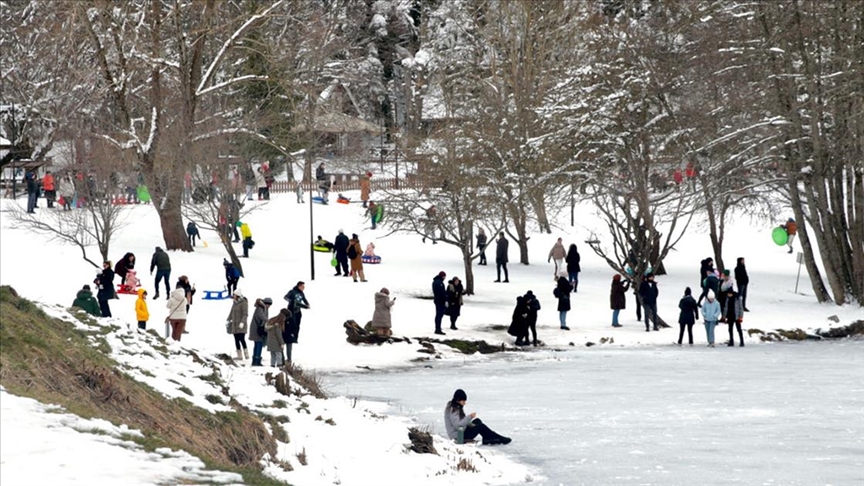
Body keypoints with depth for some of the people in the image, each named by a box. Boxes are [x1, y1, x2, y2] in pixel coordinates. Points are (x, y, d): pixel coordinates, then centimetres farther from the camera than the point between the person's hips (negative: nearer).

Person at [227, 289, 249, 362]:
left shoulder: (244, 303, -11)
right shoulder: (235, 303, 11)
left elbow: (245, 314, -17)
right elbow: (232, 312, 23)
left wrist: (242, 322, -26)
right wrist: (228, 320, 25)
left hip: (241, 325, -8)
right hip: (235, 325, 8)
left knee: (241, 339, -14)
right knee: (236, 340, 5)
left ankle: (246, 355, -9)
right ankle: (239, 356, 7)